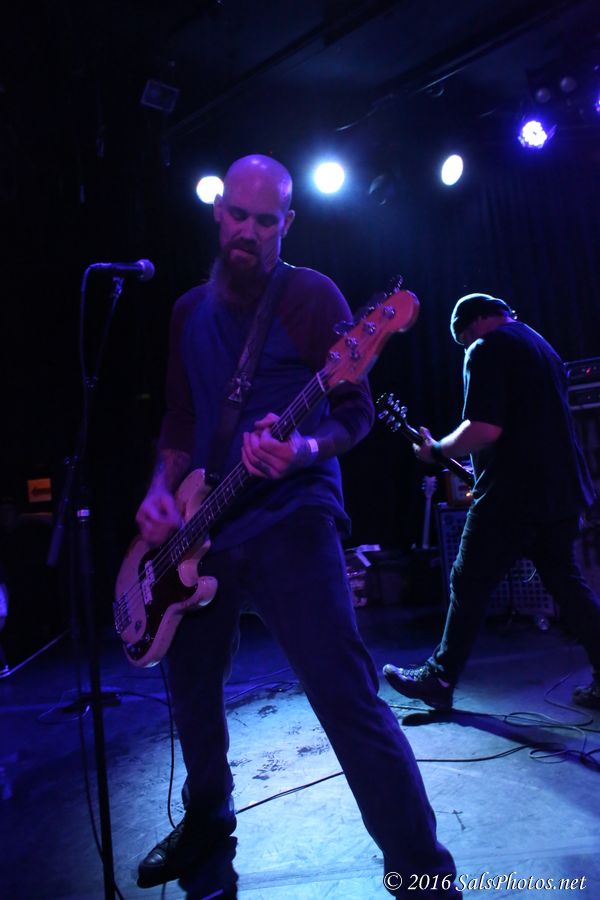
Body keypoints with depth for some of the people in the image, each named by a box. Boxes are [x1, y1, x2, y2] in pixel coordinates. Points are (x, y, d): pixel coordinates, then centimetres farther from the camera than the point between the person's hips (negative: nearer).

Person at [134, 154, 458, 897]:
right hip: (199, 525, 6)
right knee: (192, 684, 17)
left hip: (290, 516, -6)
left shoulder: (313, 297, -2)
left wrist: (306, 451, -26)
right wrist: (161, 490, 1)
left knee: (346, 696, -13)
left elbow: (356, 412, -5)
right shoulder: (190, 311, 14)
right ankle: (207, 828, 43)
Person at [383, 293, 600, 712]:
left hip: (512, 496, -9)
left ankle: (439, 679, 14)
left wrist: (437, 450, -6)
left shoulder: (487, 349, -9)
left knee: (469, 586, 2)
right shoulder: (542, 346, 20)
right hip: (562, 490, 9)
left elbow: (485, 428, -22)